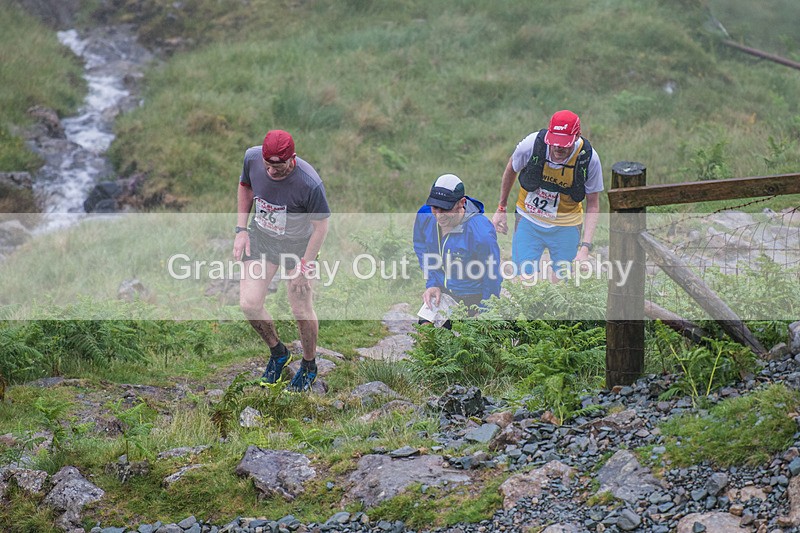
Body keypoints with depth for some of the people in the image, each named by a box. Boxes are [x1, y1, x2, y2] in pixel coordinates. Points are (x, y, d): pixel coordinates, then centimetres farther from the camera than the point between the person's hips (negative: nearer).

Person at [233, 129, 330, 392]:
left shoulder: (310, 184, -33)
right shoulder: (252, 157, -19)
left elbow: (321, 226, -18)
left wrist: (305, 266, -13)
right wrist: (241, 229, 1)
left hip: (298, 244, -4)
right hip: (260, 237, 4)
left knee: (301, 311, 5)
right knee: (249, 303, -1)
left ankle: (309, 365, 34)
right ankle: (277, 352, 28)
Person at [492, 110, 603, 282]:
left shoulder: (589, 158, -21)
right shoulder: (532, 144, -22)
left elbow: (593, 205, -9)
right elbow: (511, 170, 2)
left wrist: (585, 246, -18)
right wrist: (501, 208, 11)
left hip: (566, 226, 0)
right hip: (529, 220, 0)